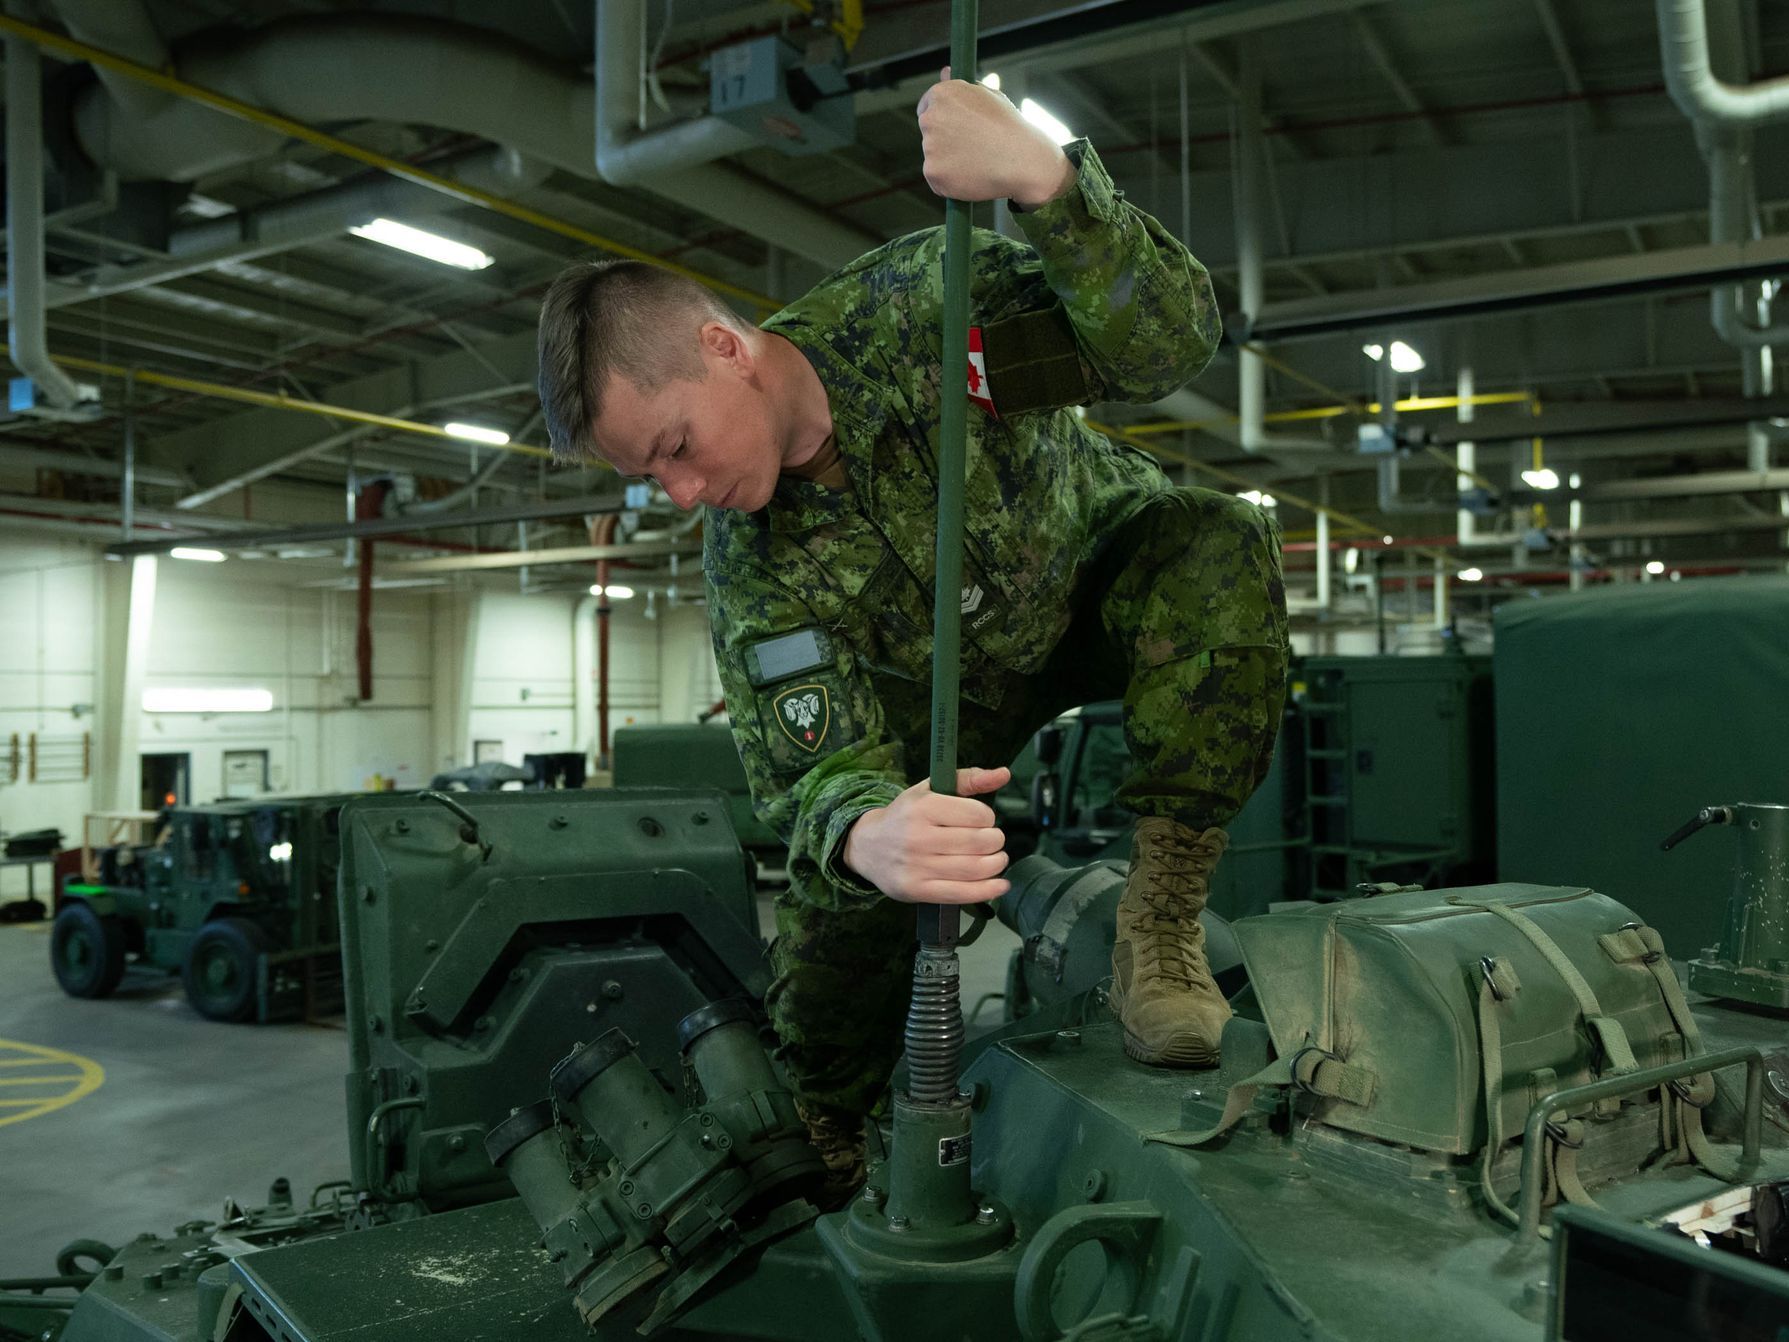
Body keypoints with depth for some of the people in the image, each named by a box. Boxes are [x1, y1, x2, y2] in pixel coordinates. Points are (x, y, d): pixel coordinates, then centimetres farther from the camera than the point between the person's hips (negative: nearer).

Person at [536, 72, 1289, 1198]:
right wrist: (862, 832, -56)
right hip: (951, 680, 2)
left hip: (1100, 576, -1)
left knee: (1221, 546, -35)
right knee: (838, 898, -7)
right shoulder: (748, 566, -25)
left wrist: (1048, 181, -59)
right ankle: (825, 1176, 22)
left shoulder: (908, 304, -32)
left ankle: (1160, 926, -30)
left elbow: (1170, 340, -40)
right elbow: (822, 773, -30)